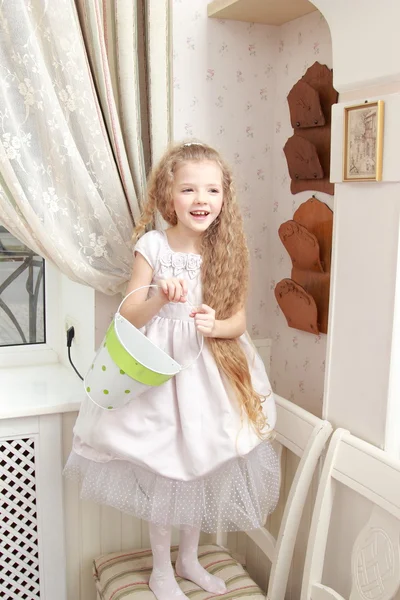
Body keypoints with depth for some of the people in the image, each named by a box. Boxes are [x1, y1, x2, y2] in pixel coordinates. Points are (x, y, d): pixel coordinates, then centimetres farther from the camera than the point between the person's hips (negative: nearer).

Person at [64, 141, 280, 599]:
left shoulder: (225, 251, -3)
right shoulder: (152, 246, -10)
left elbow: (239, 321, -1)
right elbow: (129, 316, -8)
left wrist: (215, 326, -22)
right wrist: (160, 296, -27)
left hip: (210, 369, 3)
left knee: (203, 466, 15)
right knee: (164, 470, 8)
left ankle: (188, 558, 39)